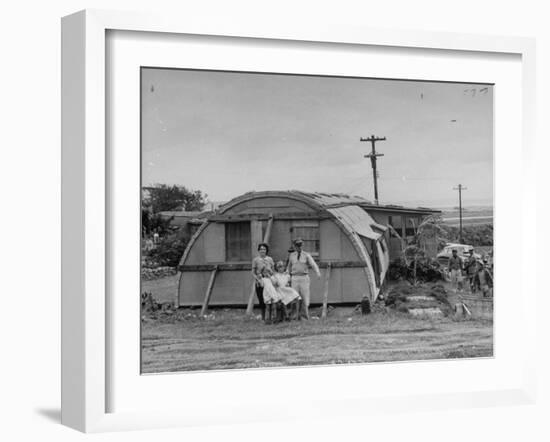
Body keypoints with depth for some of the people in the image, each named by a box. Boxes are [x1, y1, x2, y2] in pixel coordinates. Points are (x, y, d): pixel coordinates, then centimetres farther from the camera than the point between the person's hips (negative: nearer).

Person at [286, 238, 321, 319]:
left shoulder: (306, 255, 3)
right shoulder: (291, 256, 11)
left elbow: (313, 264, -9)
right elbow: (289, 267, 22)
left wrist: (318, 273, -24)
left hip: (304, 277, -1)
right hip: (295, 278, 1)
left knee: (305, 296, -3)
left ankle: (304, 312, 11)